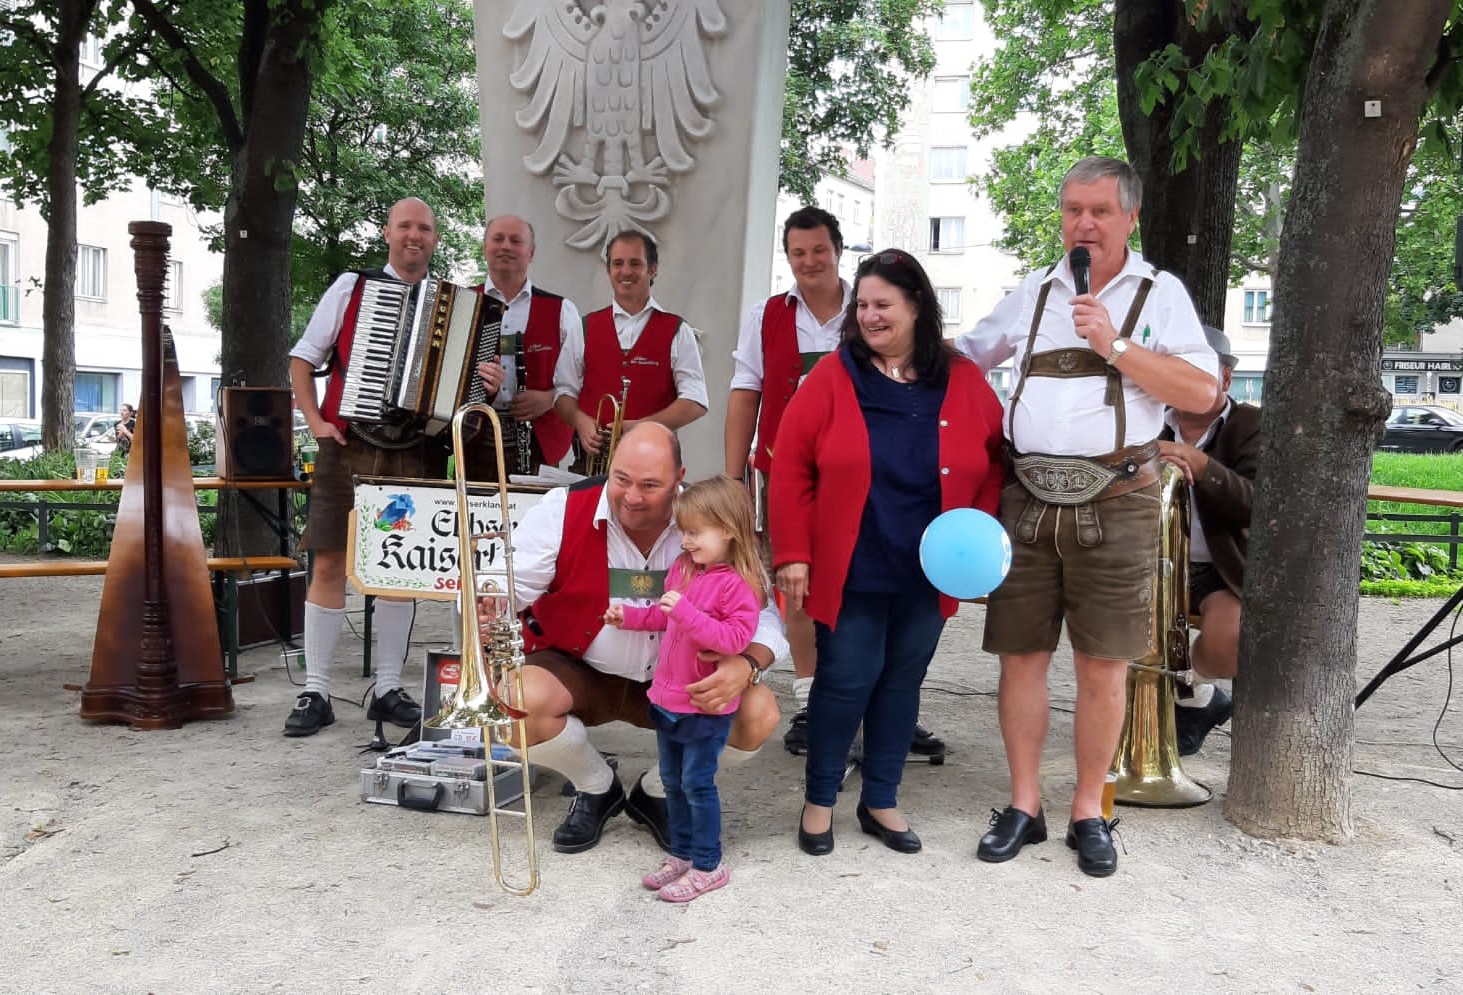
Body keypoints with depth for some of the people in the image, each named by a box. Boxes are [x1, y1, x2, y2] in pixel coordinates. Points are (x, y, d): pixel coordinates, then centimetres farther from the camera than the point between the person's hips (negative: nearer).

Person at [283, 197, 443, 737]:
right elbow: (303, 357, 10)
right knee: (330, 564, -1)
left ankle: (388, 688, 17)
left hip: (417, 455, 2)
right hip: (350, 449, -2)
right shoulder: (352, 287, 7)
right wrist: (315, 421, -2)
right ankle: (316, 692, 8)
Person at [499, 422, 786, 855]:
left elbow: (762, 616, -14)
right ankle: (597, 788, 5)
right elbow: (510, 587, -13)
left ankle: (657, 791, 10)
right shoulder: (564, 509, -17)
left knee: (759, 713, -22)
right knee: (517, 700, -31)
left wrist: (745, 665, -36)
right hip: (579, 673, 0)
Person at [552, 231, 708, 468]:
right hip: (593, 456, 2)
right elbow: (564, 391, 13)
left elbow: (695, 403, -2)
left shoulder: (677, 332, 5)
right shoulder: (584, 329, 13)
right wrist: (580, 420, -9)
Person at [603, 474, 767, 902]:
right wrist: (628, 616, 11)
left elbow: (735, 638, -28)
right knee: (672, 780, 17)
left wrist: (686, 611, -32)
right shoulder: (683, 567, 6)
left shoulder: (739, 584, -19)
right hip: (667, 695, 8)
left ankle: (708, 866, 16)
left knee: (697, 781, 0)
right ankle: (682, 854, 31)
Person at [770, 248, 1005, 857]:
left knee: (902, 682, 13)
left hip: (929, 575, 3)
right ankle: (819, 800, 22)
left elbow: (995, 464, 8)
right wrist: (792, 554, -10)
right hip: (849, 573, -3)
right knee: (846, 680, 1)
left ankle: (881, 801, 29)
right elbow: (790, 469, -6)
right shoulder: (832, 378, -5)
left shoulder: (964, 382, 2)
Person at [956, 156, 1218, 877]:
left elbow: (1201, 392, -5)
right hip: (1028, 498, 3)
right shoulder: (1035, 293, 16)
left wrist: (1114, 345, -12)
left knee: (1103, 667, 2)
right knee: (1020, 655, 4)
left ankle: (1089, 812, 17)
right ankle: (1023, 806, 17)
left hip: (1115, 501, -3)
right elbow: (966, 354, 28)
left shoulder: (1159, 294, 6)